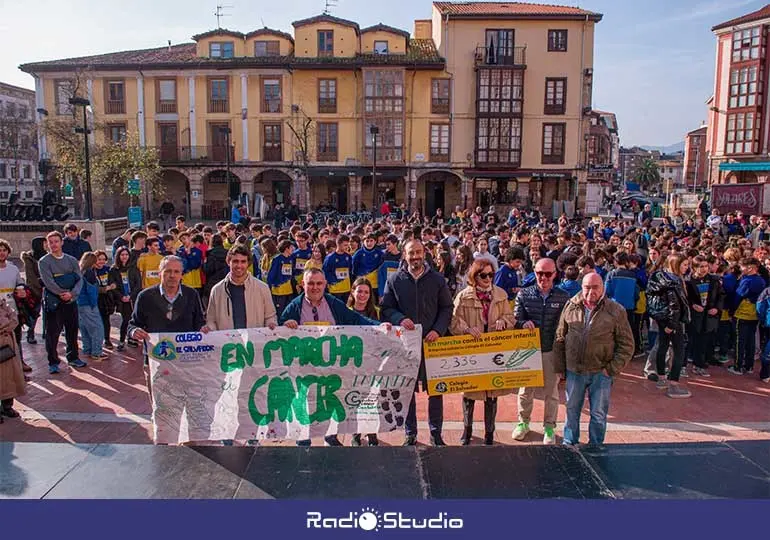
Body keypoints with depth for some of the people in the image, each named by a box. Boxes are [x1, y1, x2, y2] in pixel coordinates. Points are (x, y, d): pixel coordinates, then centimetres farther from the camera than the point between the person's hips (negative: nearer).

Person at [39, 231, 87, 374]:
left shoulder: (71, 260, 7)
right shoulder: (44, 262, -2)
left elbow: (80, 279, -1)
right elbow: (48, 282, -13)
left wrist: (72, 293, -17)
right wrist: (63, 293, -15)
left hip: (71, 301, 4)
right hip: (53, 302, -3)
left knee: (72, 331, 11)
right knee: (52, 333, -1)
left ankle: (73, 358, 25)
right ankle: (53, 362, 8)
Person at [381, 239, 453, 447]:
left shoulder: (437, 279, 5)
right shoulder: (394, 280, 4)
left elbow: (447, 308, 6)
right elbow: (386, 308, 4)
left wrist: (438, 330, -8)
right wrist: (400, 320, -15)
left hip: (432, 341, 0)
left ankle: (436, 433, 21)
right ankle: (410, 434, 21)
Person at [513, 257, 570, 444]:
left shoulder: (563, 298, -2)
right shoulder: (524, 294, -1)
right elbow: (516, 320, 0)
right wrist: (524, 323, -23)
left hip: (552, 351, 0)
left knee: (551, 391, 11)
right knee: (525, 389, 12)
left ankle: (549, 427, 27)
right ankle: (523, 422, 31)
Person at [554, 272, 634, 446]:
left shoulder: (616, 311, -7)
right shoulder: (571, 306, -1)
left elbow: (627, 345, -3)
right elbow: (560, 338, 7)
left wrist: (612, 369, -9)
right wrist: (559, 366, 5)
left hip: (600, 373, -2)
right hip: (574, 371, 2)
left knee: (598, 414, 9)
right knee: (572, 410, 16)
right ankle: (569, 444, 33)